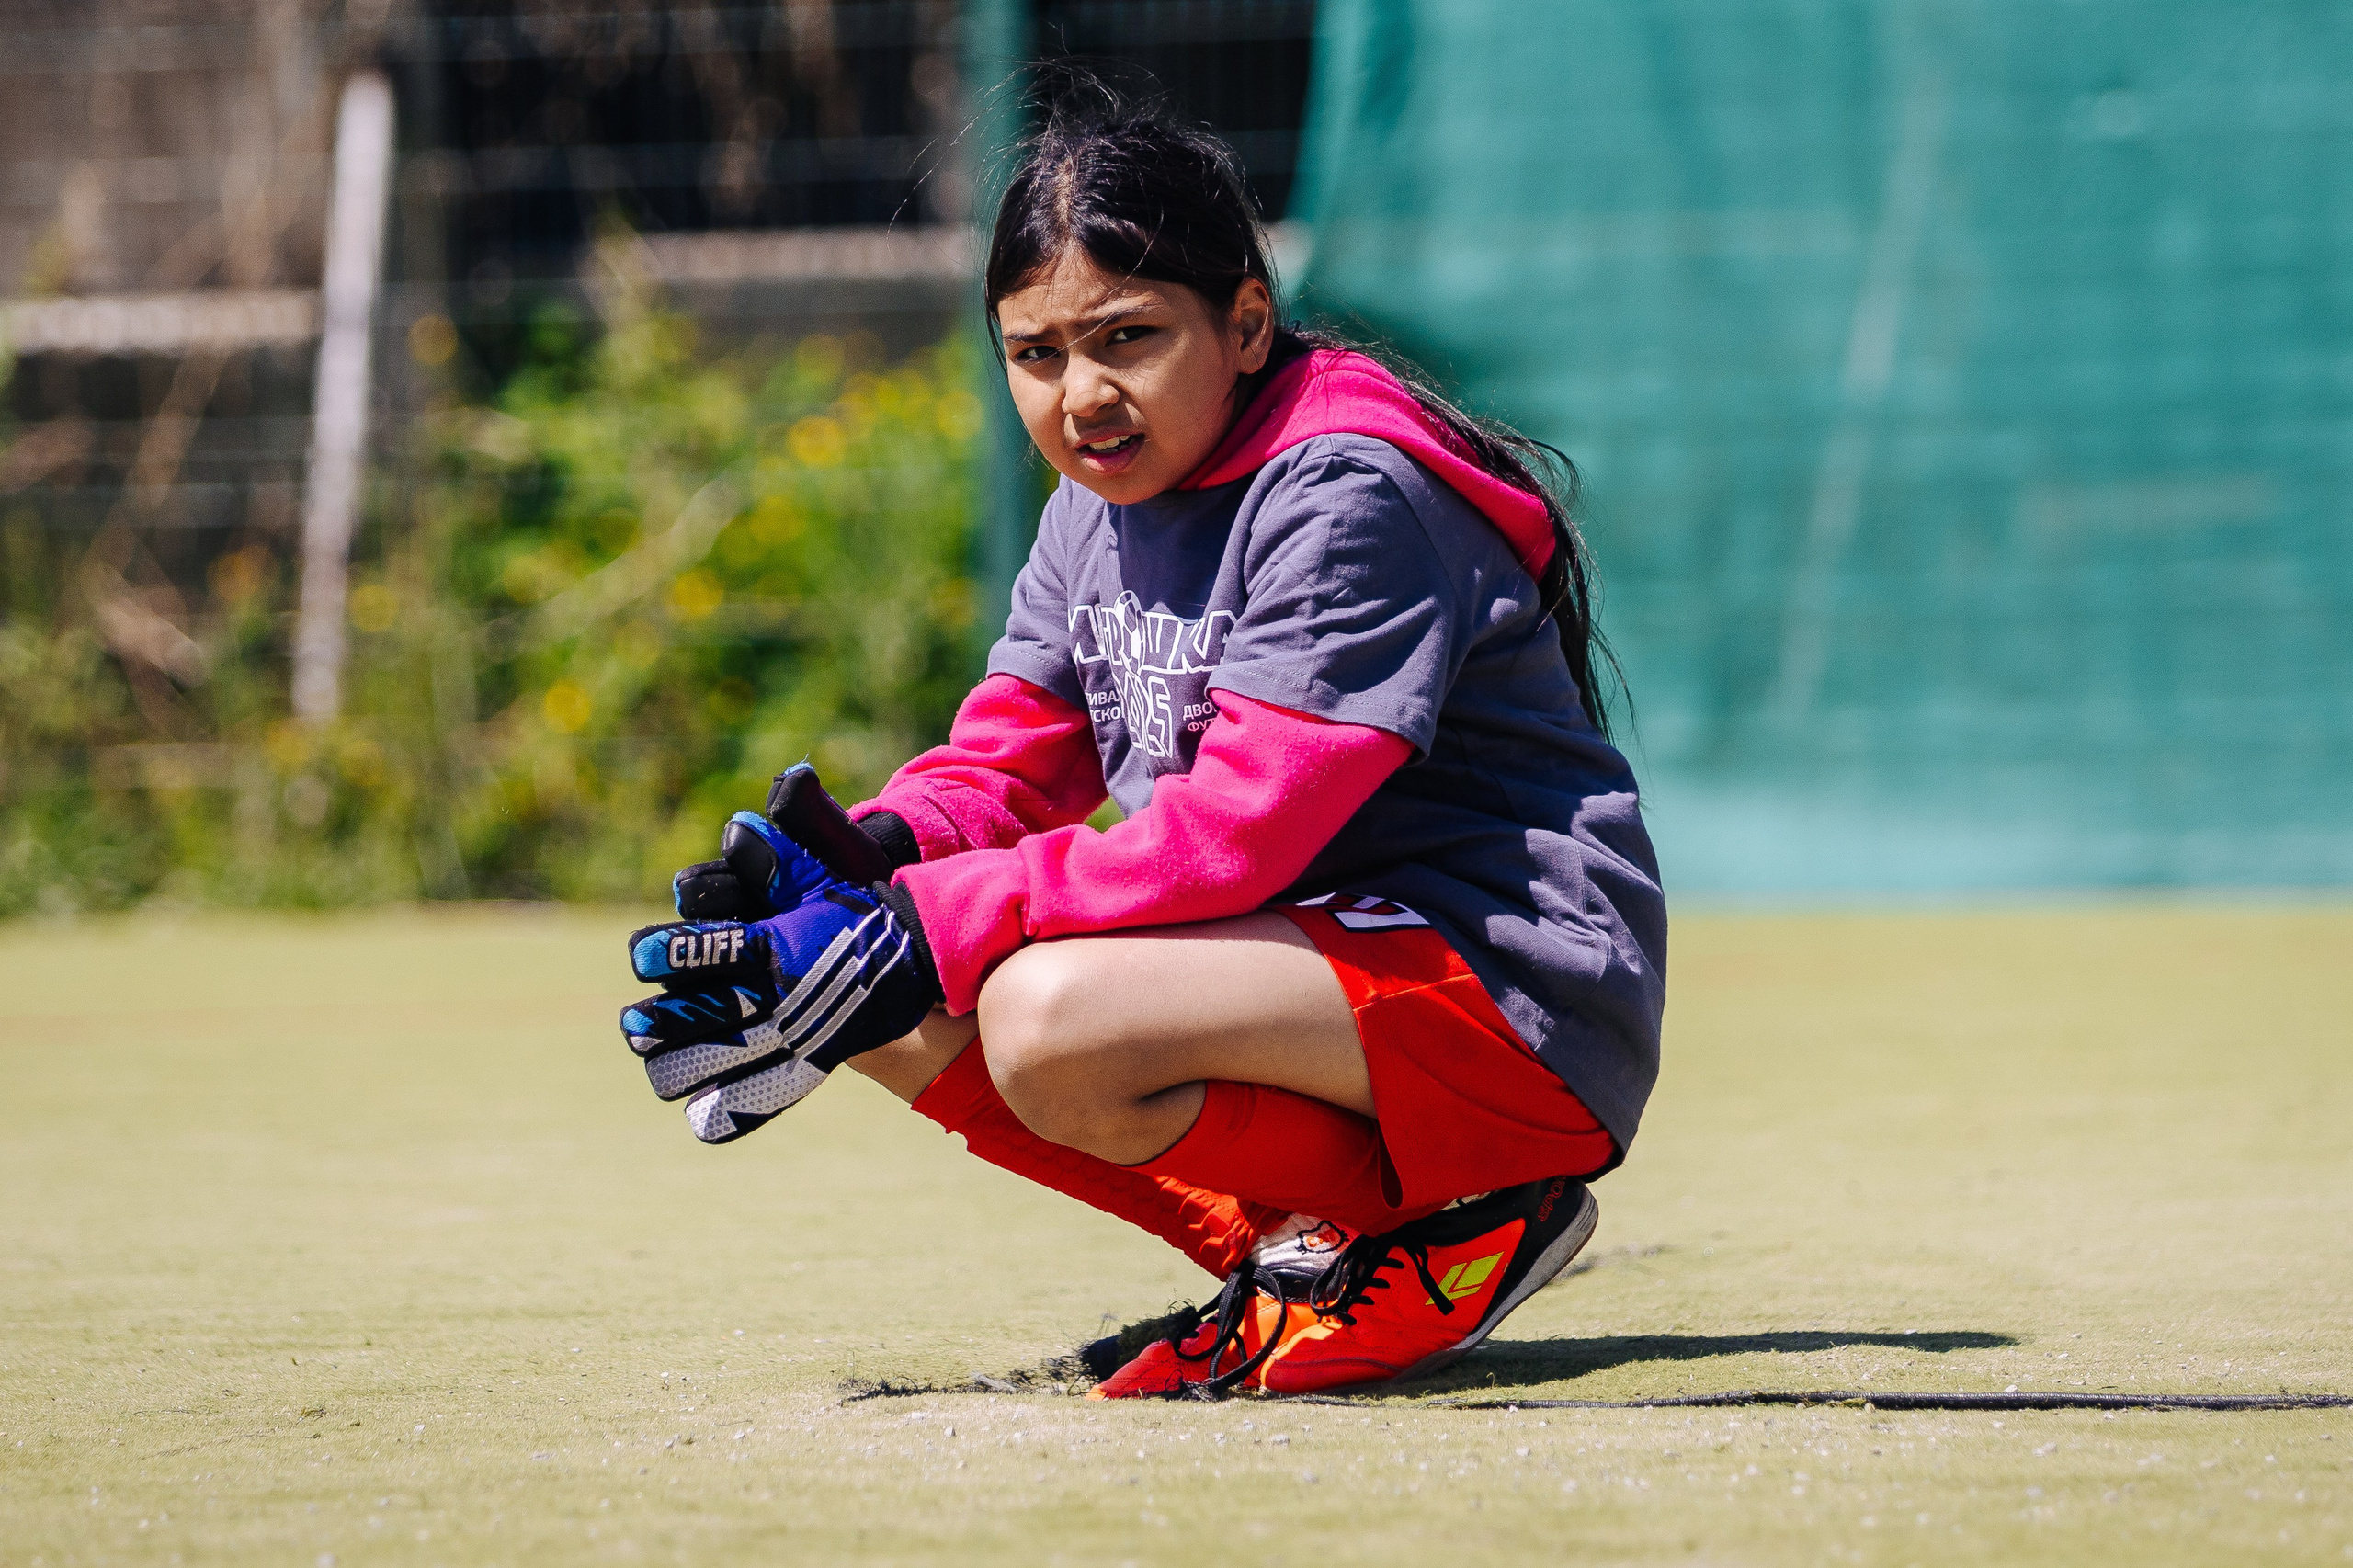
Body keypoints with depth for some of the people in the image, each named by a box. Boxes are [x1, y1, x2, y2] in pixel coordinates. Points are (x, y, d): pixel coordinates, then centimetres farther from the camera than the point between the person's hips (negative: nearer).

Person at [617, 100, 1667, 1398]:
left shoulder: (1344, 498, -17)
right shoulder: (1096, 503, 10)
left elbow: (1235, 833, -26)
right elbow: (1004, 764, 9)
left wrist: (924, 927, -28)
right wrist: (876, 854, -15)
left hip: (1513, 994, -9)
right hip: (1305, 962, 9)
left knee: (1052, 1012, -32)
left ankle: (1464, 1225, -12)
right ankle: (1279, 1241, -1)